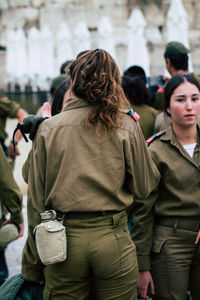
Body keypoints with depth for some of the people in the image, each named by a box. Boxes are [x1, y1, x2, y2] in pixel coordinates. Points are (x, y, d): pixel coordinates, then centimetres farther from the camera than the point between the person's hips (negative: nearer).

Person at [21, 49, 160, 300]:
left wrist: (31, 267, 9)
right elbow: (144, 187, 5)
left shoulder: (47, 129, -2)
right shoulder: (127, 128, -3)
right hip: (113, 238, 0)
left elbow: (36, 202, 1)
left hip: (64, 240, 0)